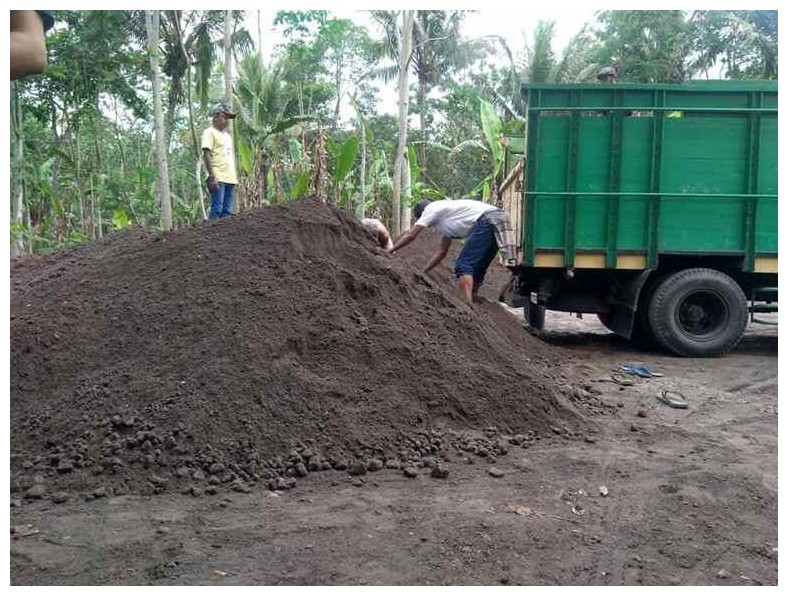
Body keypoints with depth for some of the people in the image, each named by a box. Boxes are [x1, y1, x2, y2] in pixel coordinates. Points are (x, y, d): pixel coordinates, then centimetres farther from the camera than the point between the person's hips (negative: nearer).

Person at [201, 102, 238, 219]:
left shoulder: (227, 135, 24)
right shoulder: (209, 132, 0)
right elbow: (206, 155, -9)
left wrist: (235, 177, 18)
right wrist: (212, 176, -19)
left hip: (230, 178, 8)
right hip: (218, 178, -8)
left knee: (227, 211, 4)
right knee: (217, 208, -13)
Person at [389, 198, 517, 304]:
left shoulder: (431, 209, 8)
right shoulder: (444, 223, 32)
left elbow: (410, 235, 7)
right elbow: (441, 252, 37)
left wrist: (389, 251, 16)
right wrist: (422, 272, 39)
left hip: (489, 221, -10)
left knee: (463, 265, -12)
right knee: (476, 269, 16)